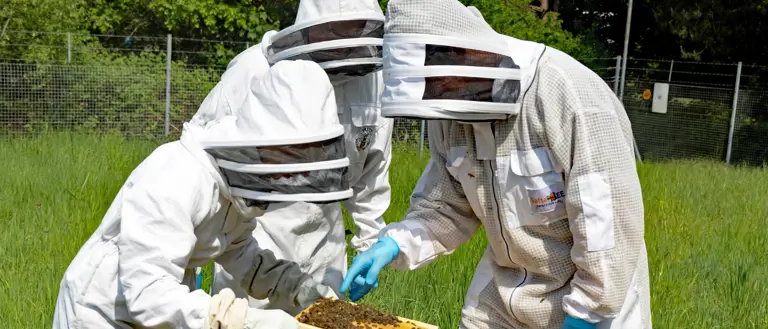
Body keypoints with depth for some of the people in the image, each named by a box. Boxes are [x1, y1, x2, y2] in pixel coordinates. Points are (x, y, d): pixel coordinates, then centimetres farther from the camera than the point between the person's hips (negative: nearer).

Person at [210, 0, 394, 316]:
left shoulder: (373, 77, -4)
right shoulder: (255, 71, -18)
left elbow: (370, 174, 8)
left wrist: (370, 242, 12)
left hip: (324, 237, 4)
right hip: (250, 228, -4)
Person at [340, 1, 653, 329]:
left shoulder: (572, 97, -26)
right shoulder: (453, 108, -4)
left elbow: (610, 220, -24)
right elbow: (448, 204, 3)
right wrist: (394, 243, -12)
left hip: (590, 285, -6)